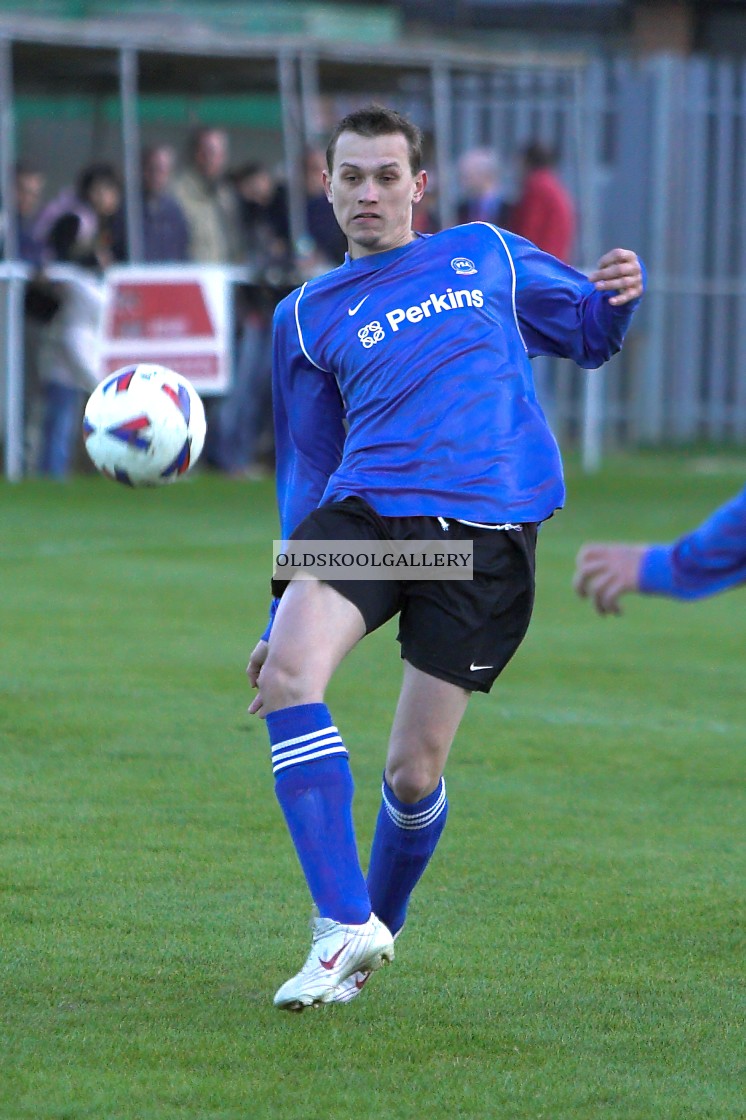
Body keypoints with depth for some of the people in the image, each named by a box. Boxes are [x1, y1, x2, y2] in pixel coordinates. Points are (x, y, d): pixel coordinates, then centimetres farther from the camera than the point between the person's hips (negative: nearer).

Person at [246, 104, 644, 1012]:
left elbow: (588, 335, 25)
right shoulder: (306, 316, 17)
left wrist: (617, 296, 0)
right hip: (363, 507, 1)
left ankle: (374, 924, 27)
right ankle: (344, 925, -27)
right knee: (287, 673, -28)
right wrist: (281, 618, 16)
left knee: (413, 772, -2)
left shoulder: (487, 255, 17)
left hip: (486, 526, -1)